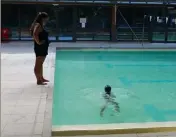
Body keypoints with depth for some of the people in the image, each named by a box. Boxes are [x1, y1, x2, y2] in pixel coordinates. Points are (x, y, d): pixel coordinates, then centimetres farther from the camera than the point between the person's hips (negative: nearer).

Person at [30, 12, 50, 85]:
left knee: (40, 63, 18)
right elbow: (34, 34, -31)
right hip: (40, 47, -11)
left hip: (43, 47, 11)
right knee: (38, 64, -6)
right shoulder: (38, 25, -16)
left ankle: (41, 78, 30)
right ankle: (39, 80, -2)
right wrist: (38, 42, -23)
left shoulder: (40, 25, 14)